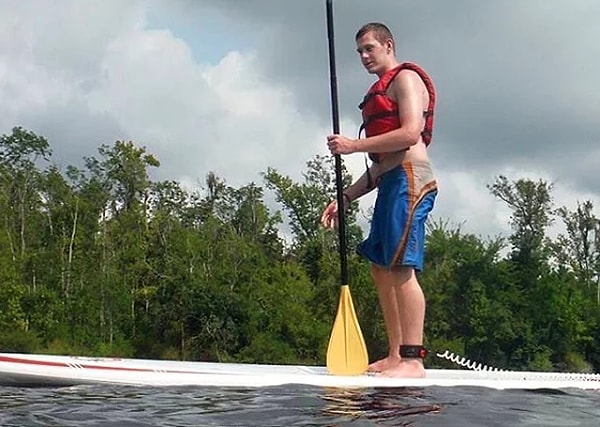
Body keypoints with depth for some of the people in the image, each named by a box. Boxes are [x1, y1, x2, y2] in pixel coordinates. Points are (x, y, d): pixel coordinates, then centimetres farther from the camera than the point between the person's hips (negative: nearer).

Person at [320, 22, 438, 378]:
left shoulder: (405, 77, 1)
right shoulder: (382, 92, 28)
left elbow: (411, 133, -16)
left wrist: (354, 145, -14)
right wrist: (347, 197, 19)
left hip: (409, 177, -10)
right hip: (391, 182, 10)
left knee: (401, 268, -17)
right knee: (381, 267, 6)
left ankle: (413, 360, -19)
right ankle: (395, 356, 8)